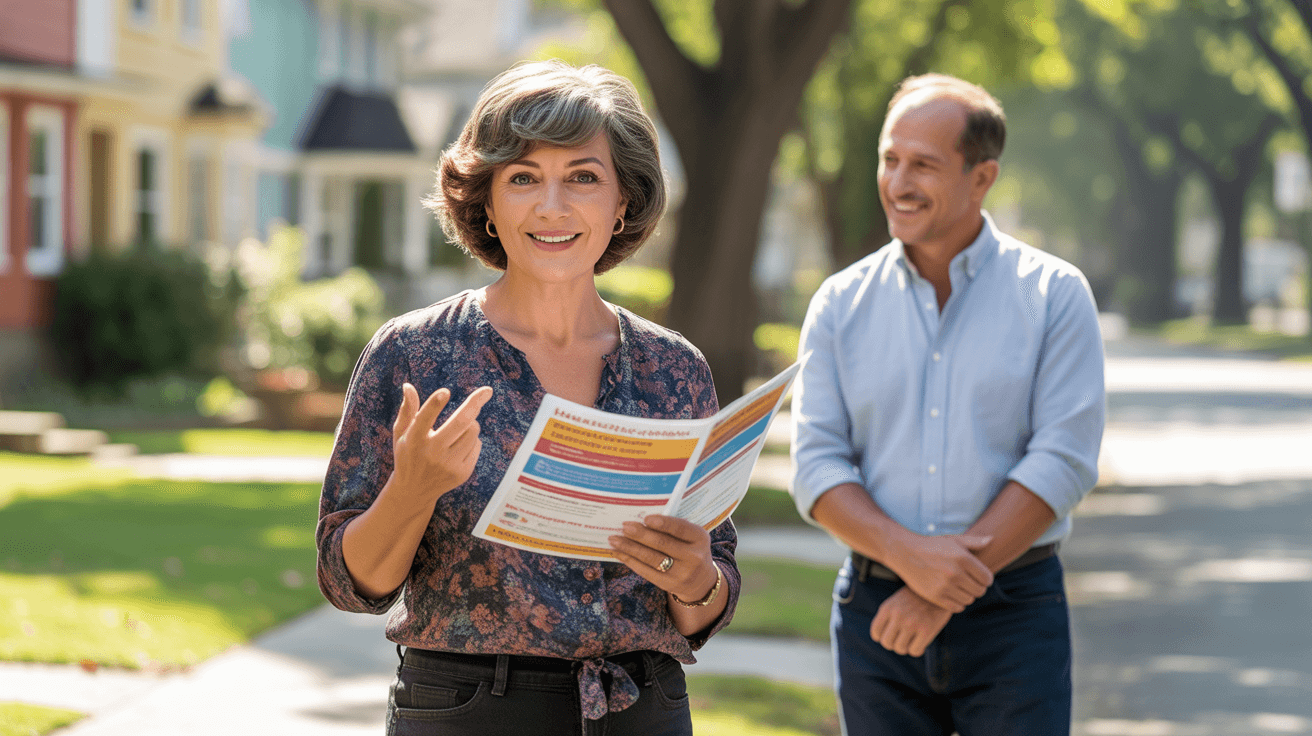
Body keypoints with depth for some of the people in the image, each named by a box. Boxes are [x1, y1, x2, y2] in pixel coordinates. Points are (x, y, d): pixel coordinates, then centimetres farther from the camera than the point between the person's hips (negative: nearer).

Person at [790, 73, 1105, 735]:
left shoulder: (1054, 295, -1)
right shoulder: (840, 303, 5)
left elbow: (1062, 462, -9)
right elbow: (816, 466, 0)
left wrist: (949, 590, -14)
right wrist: (907, 552, -18)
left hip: (1013, 613, -2)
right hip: (875, 607, 2)